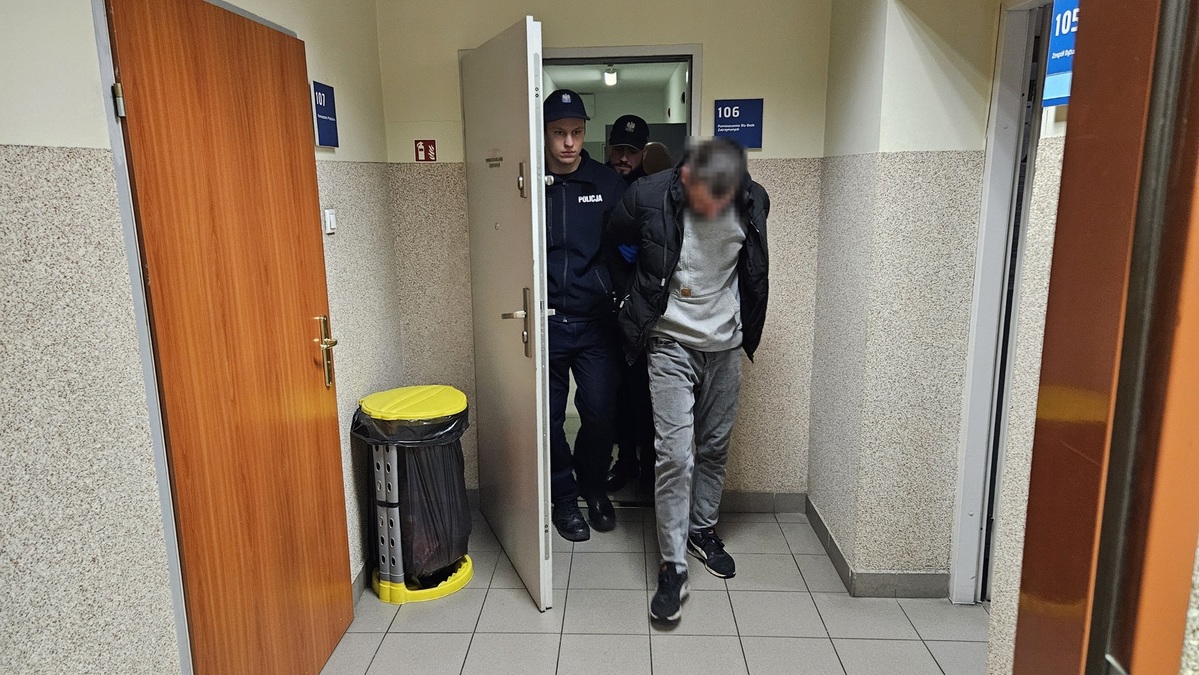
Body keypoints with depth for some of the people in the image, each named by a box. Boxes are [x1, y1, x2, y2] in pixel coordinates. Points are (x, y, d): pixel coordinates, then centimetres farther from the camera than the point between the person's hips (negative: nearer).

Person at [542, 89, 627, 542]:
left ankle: (593, 486, 30)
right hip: (544, 322, 0)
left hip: (595, 321, 1)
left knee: (599, 413, 3)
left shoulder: (607, 184, 4)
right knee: (549, 417, 7)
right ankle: (564, 497, 27)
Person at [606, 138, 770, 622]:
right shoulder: (649, 197, -18)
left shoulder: (753, 202, -9)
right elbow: (613, 245, 2)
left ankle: (702, 529, 36)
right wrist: (635, 302, 8)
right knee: (674, 454, -7)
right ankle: (673, 567, 4)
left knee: (715, 446, 15)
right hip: (671, 343, -3)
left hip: (725, 344, 4)